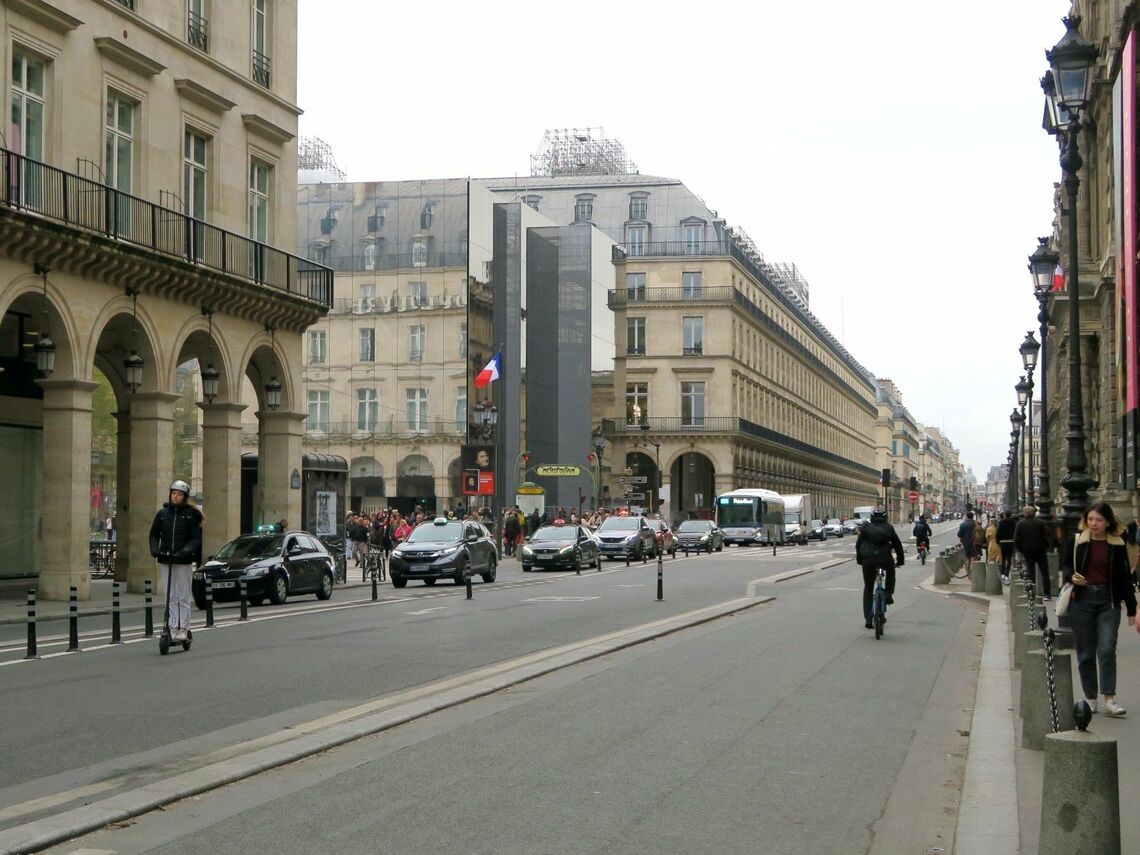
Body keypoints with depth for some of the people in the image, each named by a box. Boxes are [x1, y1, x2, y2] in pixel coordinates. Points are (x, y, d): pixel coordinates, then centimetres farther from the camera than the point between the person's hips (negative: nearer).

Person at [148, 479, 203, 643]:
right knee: (170, 597, 6)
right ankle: (173, 627, 9)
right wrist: (154, 549, -6)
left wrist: (187, 550, -20)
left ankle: (183, 628, 6)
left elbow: (196, 538, -4)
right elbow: (154, 534, 11)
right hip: (165, 559, 3)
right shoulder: (162, 513, 7)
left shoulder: (190, 515, -1)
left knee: (184, 597, 2)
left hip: (183, 561, -3)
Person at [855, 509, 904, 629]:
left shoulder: (865, 528, 19)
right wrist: (900, 560, 32)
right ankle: (889, 594, 15)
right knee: (890, 572, 36)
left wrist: (859, 560, 31)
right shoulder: (888, 528, 18)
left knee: (868, 588, 12)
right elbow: (898, 545, 21)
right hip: (885, 558, 0)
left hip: (868, 559, 0)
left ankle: (868, 618, 5)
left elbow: (858, 545, 21)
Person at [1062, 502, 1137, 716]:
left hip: (1108, 601, -1)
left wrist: (1131, 610, 6)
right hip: (1082, 600, 1)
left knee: (1107, 650, -11)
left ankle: (1109, 699, -10)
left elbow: (1124, 578, 7)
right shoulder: (1076, 541, 1)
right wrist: (1072, 576, -14)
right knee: (1085, 653, 5)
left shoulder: (1117, 545, 3)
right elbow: (1064, 566, 10)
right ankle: (1090, 698, 16)